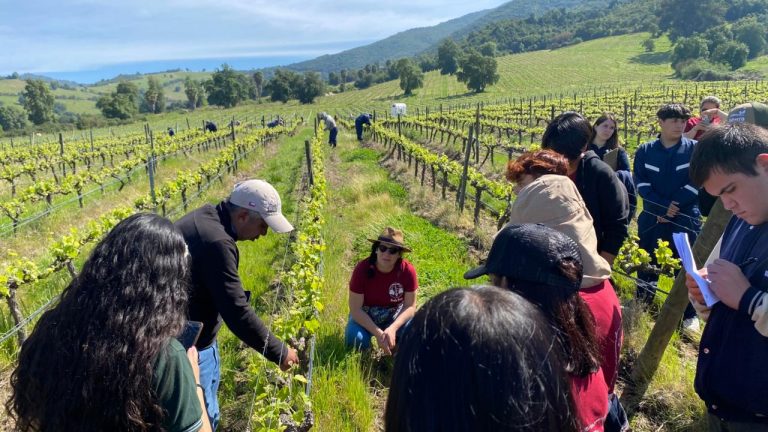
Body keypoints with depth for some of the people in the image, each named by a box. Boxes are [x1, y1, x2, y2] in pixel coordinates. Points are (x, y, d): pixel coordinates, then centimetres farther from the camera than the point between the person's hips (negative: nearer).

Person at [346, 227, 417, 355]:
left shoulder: (407, 270, -23)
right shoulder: (362, 269, -26)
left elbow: (410, 306, -16)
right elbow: (355, 309, -23)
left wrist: (392, 328, -33)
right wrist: (378, 333, -32)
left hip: (394, 316, 1)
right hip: (364, 316, -1)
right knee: (355, 338, -32)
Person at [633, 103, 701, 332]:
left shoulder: (695, 149, -1)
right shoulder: (645, 150, 3)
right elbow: (640, 183, -4)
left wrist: (675, 205, -16)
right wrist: (662, 206, -16)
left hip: (686, 218, -1)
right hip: (651, 217, 2)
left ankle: (690, 315, 19)